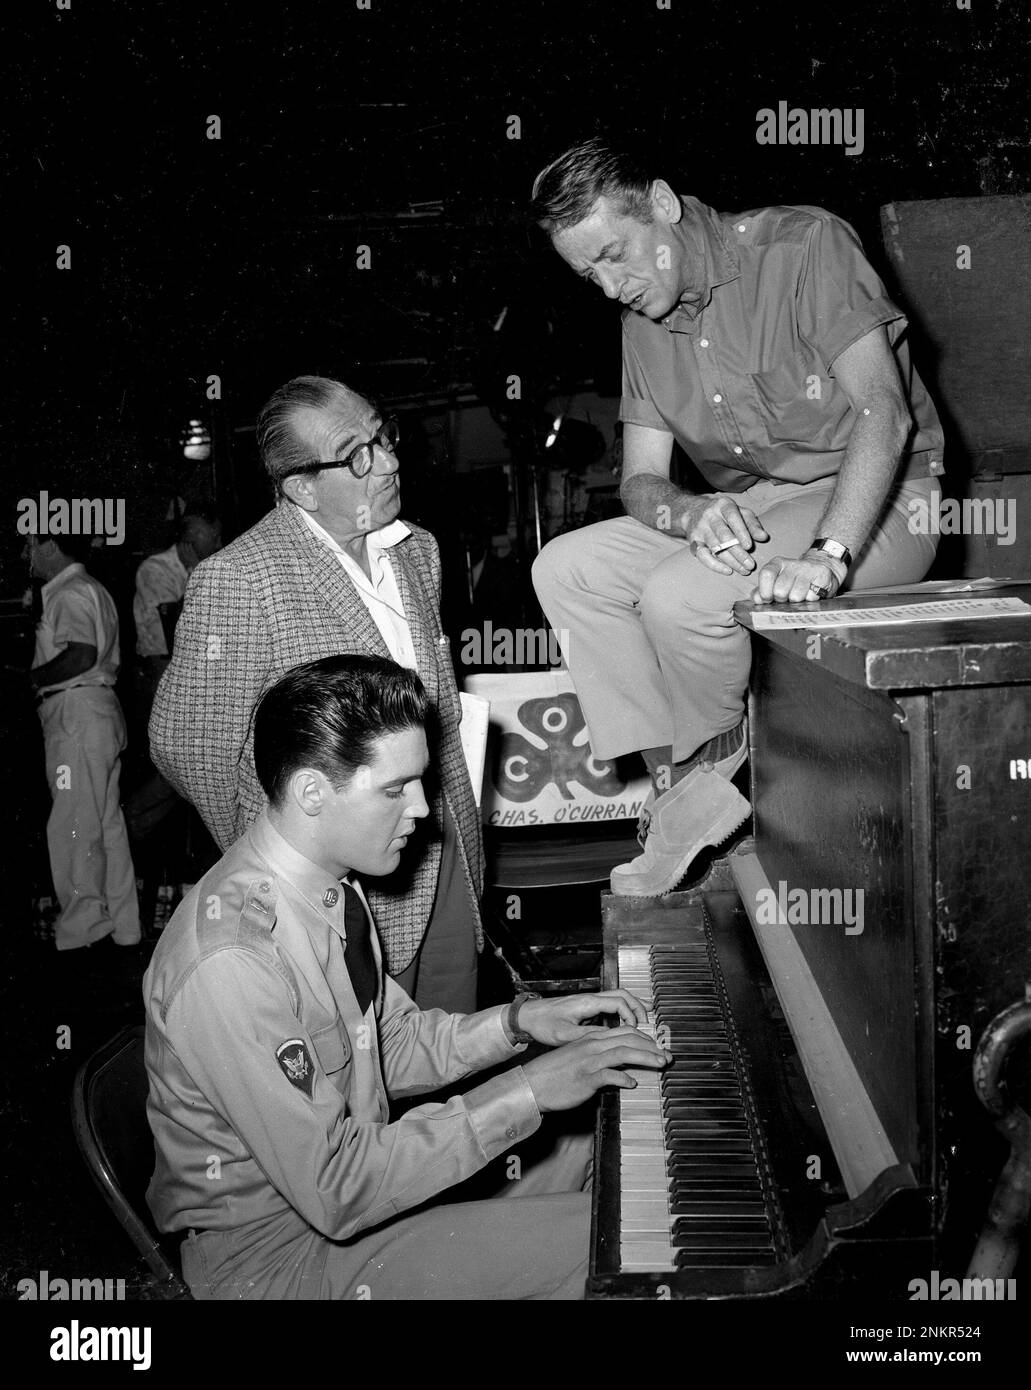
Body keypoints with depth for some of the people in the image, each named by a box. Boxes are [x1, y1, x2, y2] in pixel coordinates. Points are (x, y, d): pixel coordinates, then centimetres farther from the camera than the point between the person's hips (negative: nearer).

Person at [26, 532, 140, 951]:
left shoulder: (70, 593, -11)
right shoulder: (92, 590, 22)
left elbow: (81, 654, -27)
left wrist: (33, 677, -14)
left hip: (78, 716, -11)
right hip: (99, 710, 11)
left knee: (74, 827, -5)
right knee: (106, 823, 13)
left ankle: (81, 932, 0)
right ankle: (122, 927, 18)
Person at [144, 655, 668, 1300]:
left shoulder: (332, 884, -2)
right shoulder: (231, 961, -32)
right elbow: (336, 1193, -31)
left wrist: (518, 1023, -6)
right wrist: (525, 1092, -28)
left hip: (347, 1159, 9)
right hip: (274, 1254, -9)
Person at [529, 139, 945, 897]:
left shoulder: (803, 245, -14)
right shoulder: (644, 321, 7)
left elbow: (884, 409, -25)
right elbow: (640, 482, 4)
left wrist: (826, 556, -39)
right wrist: (691, 513, -22)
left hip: (875, 504, -7)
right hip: (748, 512, 7)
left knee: (679, 595, -30)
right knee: (565, 569, -8)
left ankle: (717, 764, -1)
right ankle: (677, 776, -8)